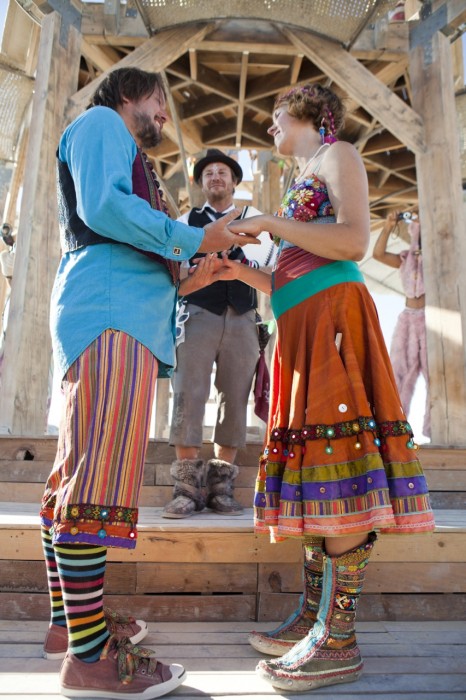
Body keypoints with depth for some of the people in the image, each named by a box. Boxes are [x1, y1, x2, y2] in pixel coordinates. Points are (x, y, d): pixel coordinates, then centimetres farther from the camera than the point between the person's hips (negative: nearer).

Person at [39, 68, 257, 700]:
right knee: (99, 476, -15)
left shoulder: (127, 157, 36)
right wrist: (194, 238, -6)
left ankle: (69, 619, 16)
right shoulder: (101, 123, 9)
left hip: (128, 318, 10)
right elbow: (102, 207, -11)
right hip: (109, 313, -10)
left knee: (77, 473, 7)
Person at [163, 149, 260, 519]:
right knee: (188, 395, -11)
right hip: (199, 315, -1)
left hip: (241, 320, 2)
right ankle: (188, 487, -5)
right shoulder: (187, 221, 20)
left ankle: (221, 485, 5)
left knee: (235, 401, -2)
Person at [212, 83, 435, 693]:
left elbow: (354, 241, -10)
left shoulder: (337, 155, 9)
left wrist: (269, 223, -6)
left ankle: (339, 641, -8)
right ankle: (313, 615, 10)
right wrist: (247, 274, 22)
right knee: (311, 464, 3)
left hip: (333, 317, -9)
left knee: (336, 467, -13)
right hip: (301, 326, 9)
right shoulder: (303, 182, 32)